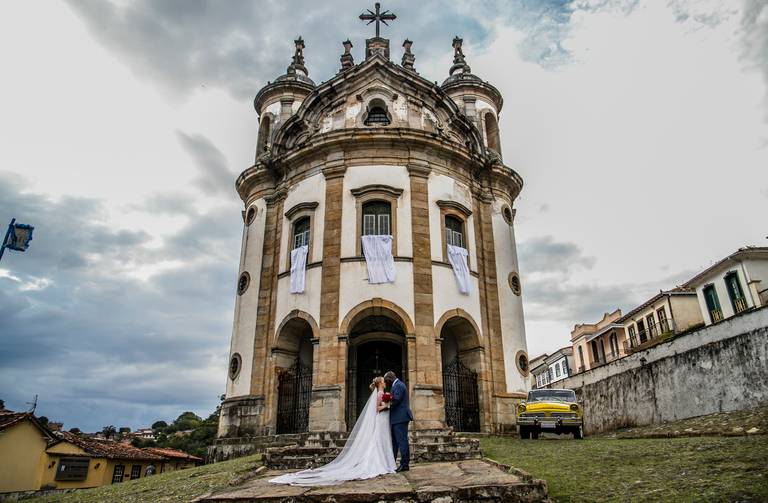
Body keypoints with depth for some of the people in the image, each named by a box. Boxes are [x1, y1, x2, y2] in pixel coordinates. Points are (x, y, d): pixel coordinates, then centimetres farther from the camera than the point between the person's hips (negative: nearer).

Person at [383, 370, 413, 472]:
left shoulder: (398, 385, -12)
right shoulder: (397, 385, 20)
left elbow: (395, 401, -20)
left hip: (400, 418, -11)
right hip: (397, 418, 11)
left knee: (402, 441, -7)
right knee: (394, 441, 15)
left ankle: (405, 464, -2)